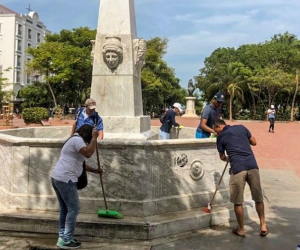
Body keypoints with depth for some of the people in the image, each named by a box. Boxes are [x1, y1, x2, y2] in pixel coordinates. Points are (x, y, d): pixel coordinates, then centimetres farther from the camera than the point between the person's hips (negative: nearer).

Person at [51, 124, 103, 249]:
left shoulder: (75, 140, 23)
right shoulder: (77, 140, -10)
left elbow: (80, 163, 31)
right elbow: (88, 153, -26)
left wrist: (95, 170, 35)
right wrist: (94, 138, -14)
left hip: (57, 178, 11)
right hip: (65, 179, -11)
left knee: (64, 209, 16)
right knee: (73, 208, -3)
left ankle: (62, 238, 22)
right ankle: (66, 241, 1)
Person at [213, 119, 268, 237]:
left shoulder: (221, 136, 11)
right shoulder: (241, 127, 15)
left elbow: (222, 157, 25)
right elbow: (254, 142, 22)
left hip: (237, 168, -3)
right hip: (252, 166, 4)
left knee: (238, 202, 10)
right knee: (258, 198, 17)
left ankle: (241, 229, 20)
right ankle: (263, 226, 26)